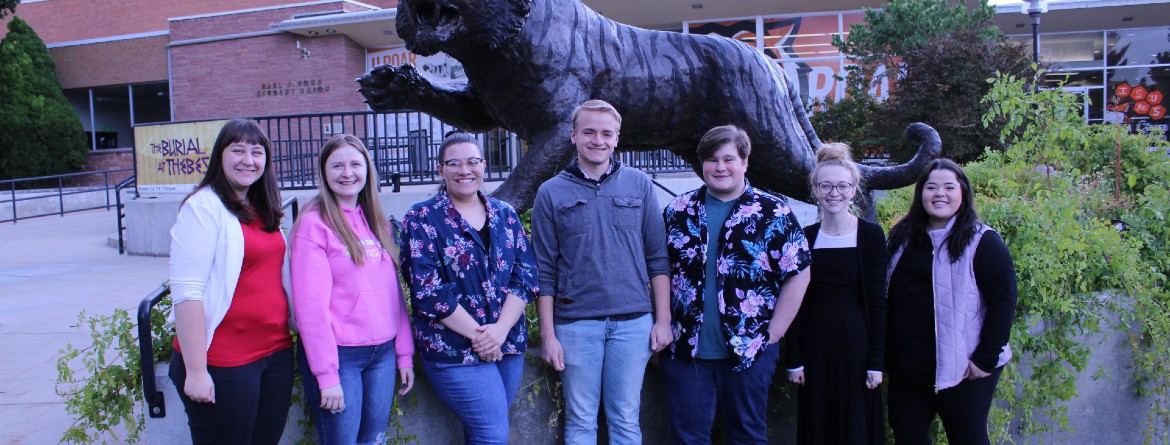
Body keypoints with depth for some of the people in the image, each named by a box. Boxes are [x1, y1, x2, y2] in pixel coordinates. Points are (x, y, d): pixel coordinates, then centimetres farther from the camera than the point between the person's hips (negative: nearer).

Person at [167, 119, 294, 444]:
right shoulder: (204, 208, -11)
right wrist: (196, 371, -18)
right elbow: (187, 293, -17)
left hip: (277, 353, 7)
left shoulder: (265, 212, 10)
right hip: (224, 365, -7)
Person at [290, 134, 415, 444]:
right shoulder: (314, 224, -8)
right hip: (338, 355, -6)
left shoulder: (377, 222, 11)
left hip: (383, 353, 6)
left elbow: (394, 291, 11)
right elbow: (310, 305, -13)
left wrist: (404, 352, 7)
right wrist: (326, 374, -16)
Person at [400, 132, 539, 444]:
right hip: (454, 350, -4)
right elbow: (427, 289, -12)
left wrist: (500, 329, -12)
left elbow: (526, 274, 2)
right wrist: (476, 334, -15)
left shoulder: (505, 214, 9)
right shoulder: (422, 219, -4)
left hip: (509, 344, 5)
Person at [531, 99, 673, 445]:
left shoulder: (639, 185, 5)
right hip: (575, 323, -1)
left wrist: (663, 319, 0)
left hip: (633, 321, 1)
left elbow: (658, 258, 6)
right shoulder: (552, 193, 2)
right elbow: (545, 270, 1)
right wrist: (547, 334, -2)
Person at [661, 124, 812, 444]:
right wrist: (663, 328, 3)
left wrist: (772, 334, -6)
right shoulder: (678, 211, 5)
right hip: (686, 350, 2)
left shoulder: (773, 213, -3)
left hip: (748, 352, -2)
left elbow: (797, 274, -3)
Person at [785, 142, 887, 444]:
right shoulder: (805, 238, 4)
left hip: (856, 343, -2)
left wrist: (876, 360, -7)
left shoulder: (871, 235, -3)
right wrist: (793, 359, 1)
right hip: (814, 344, 2)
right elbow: (796, 302, 4)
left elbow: (877, 301, -4)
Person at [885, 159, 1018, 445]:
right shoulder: (902, 237, 8)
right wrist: (886, 351, 8)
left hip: (961, 368, -5)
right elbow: (886, 295, 14)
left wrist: (986, 358, -15)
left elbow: (1004, 300, -11)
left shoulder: (982, 242, -7)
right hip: (906, 367, 5)